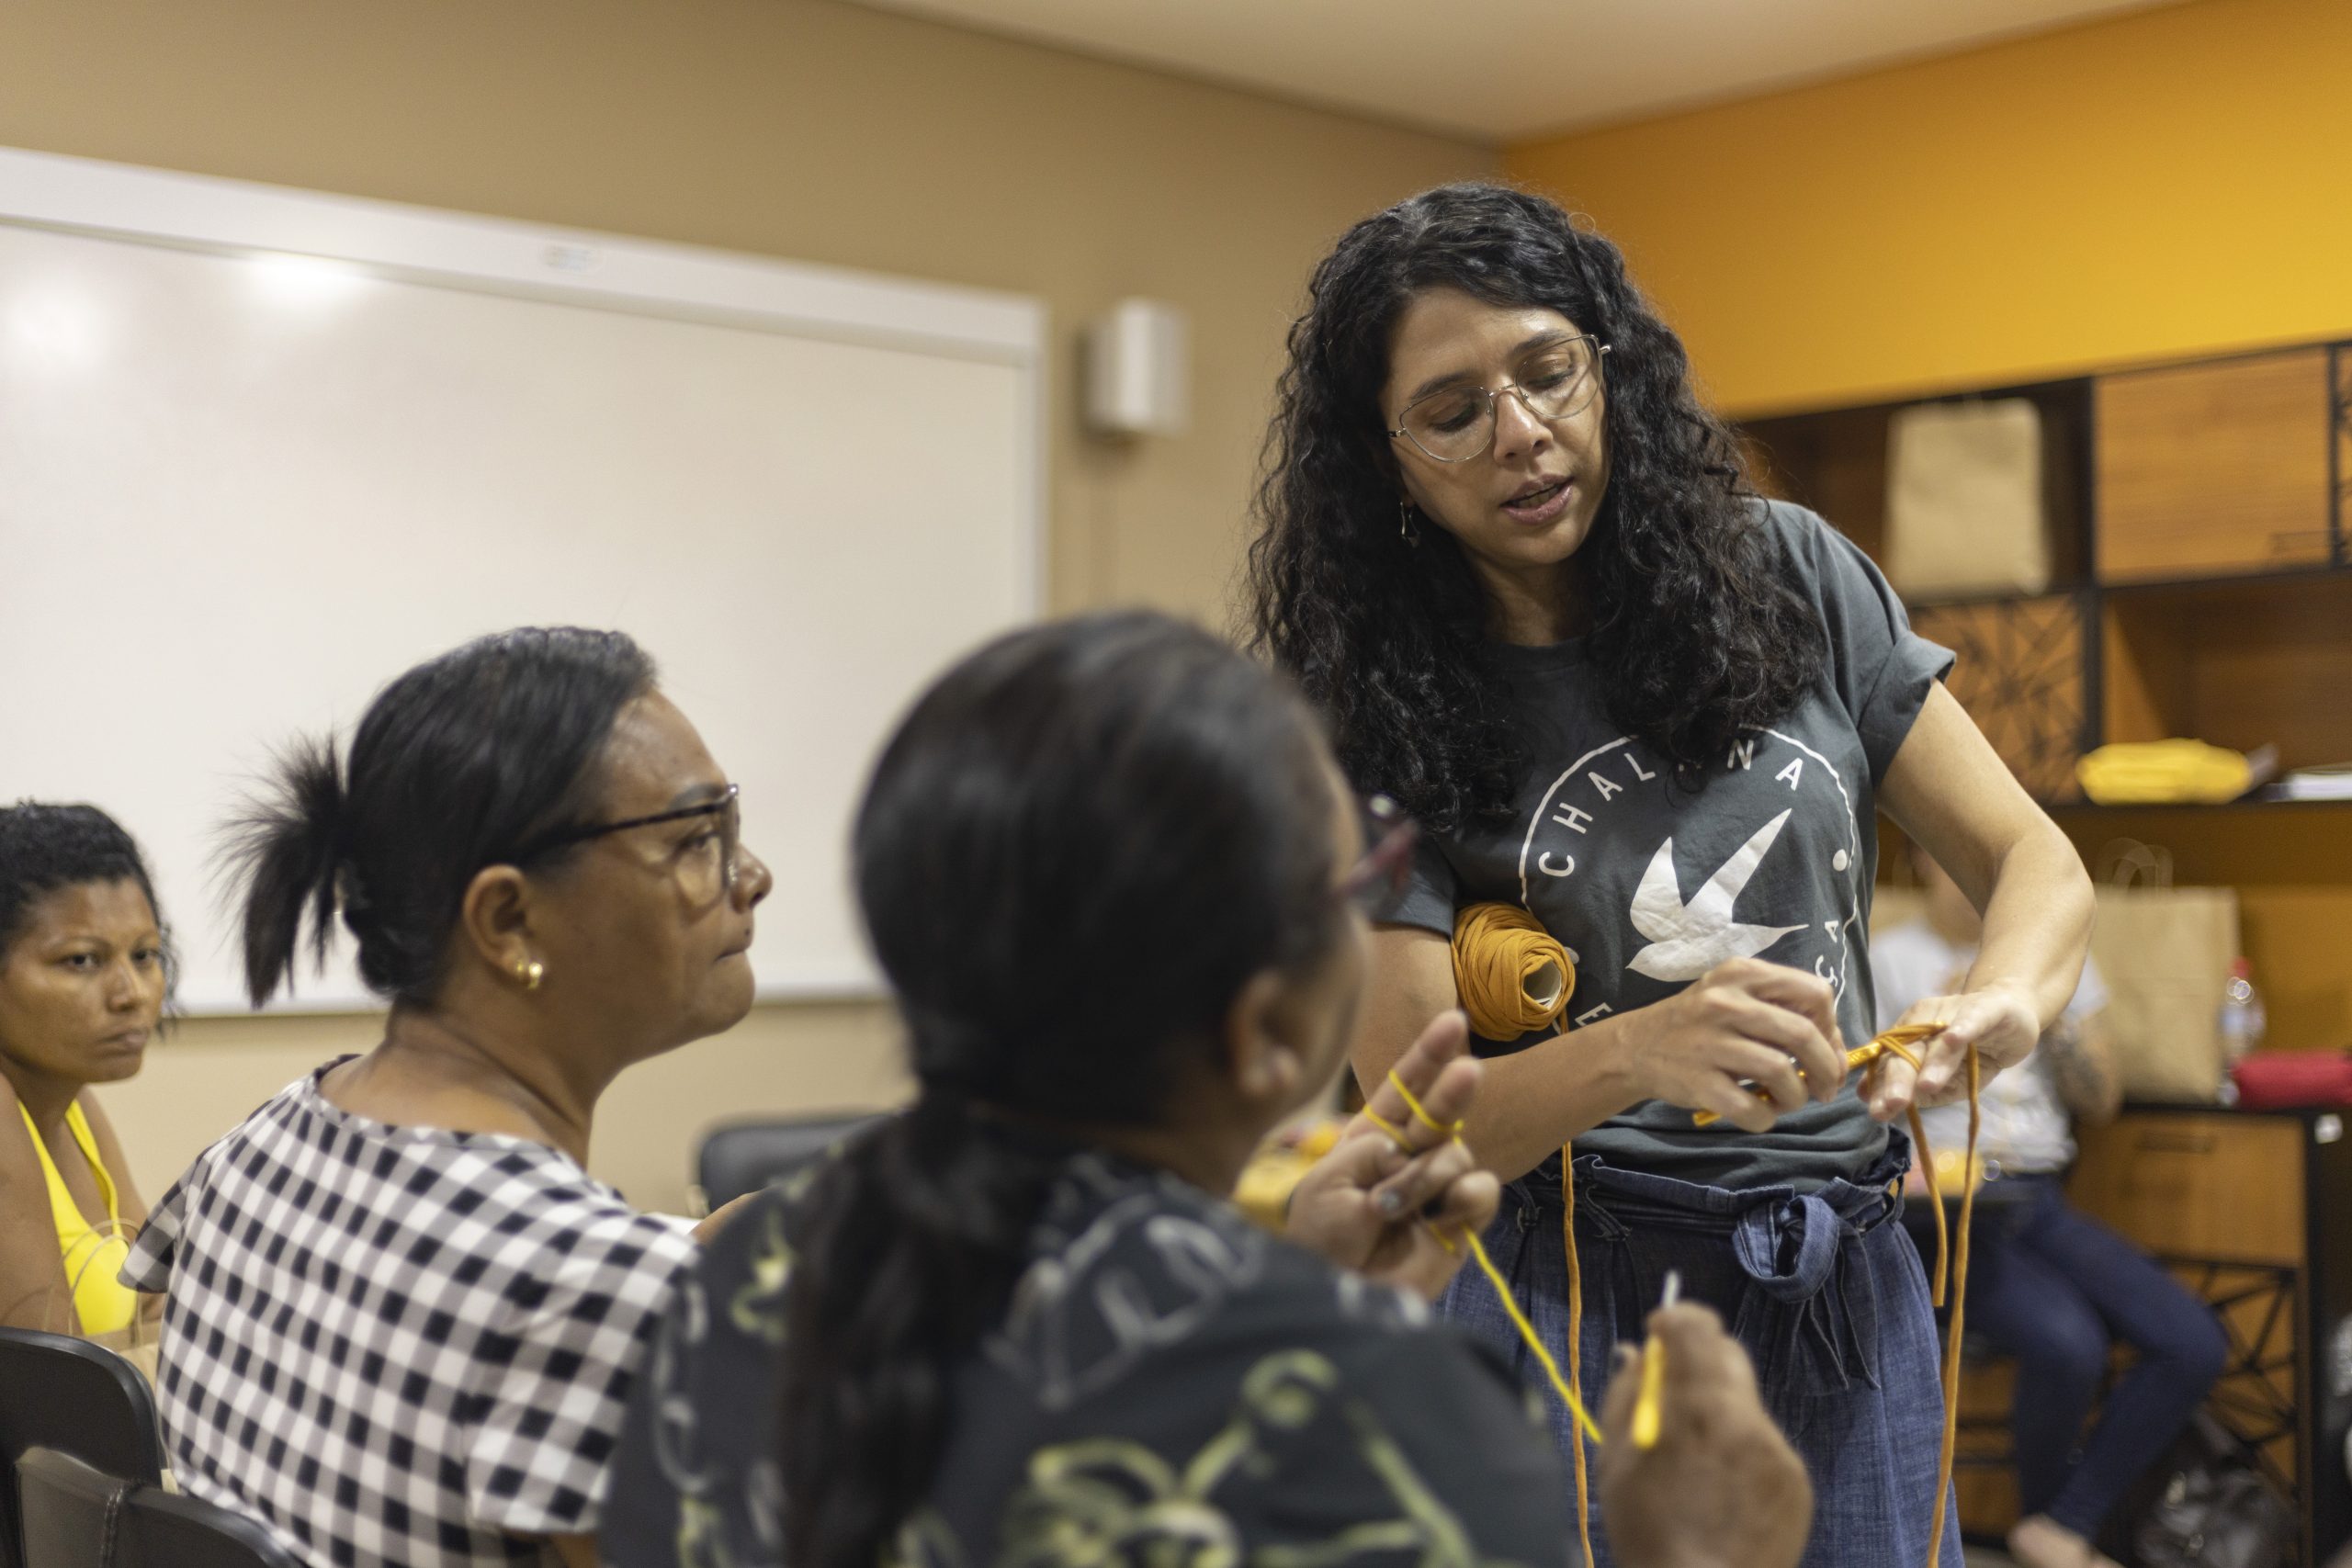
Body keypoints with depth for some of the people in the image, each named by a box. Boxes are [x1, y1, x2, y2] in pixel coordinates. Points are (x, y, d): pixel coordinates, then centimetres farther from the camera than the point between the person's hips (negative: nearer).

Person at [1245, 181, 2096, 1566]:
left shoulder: (1790, 577, -1)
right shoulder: (1384, 722, -7)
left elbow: (2032, 858, 1)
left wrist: (2004, 999, -22)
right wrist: (1635, 1053, -34)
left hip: (1848, 1284, 3)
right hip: (1577, 1294, -2)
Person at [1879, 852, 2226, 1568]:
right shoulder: (1890, 960, 1)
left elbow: (2102, 1100, 12)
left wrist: (2047, 1010, -2)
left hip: (2041, 1204, 6)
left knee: (2194, 1344, -17)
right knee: (2068, 1343, -31)